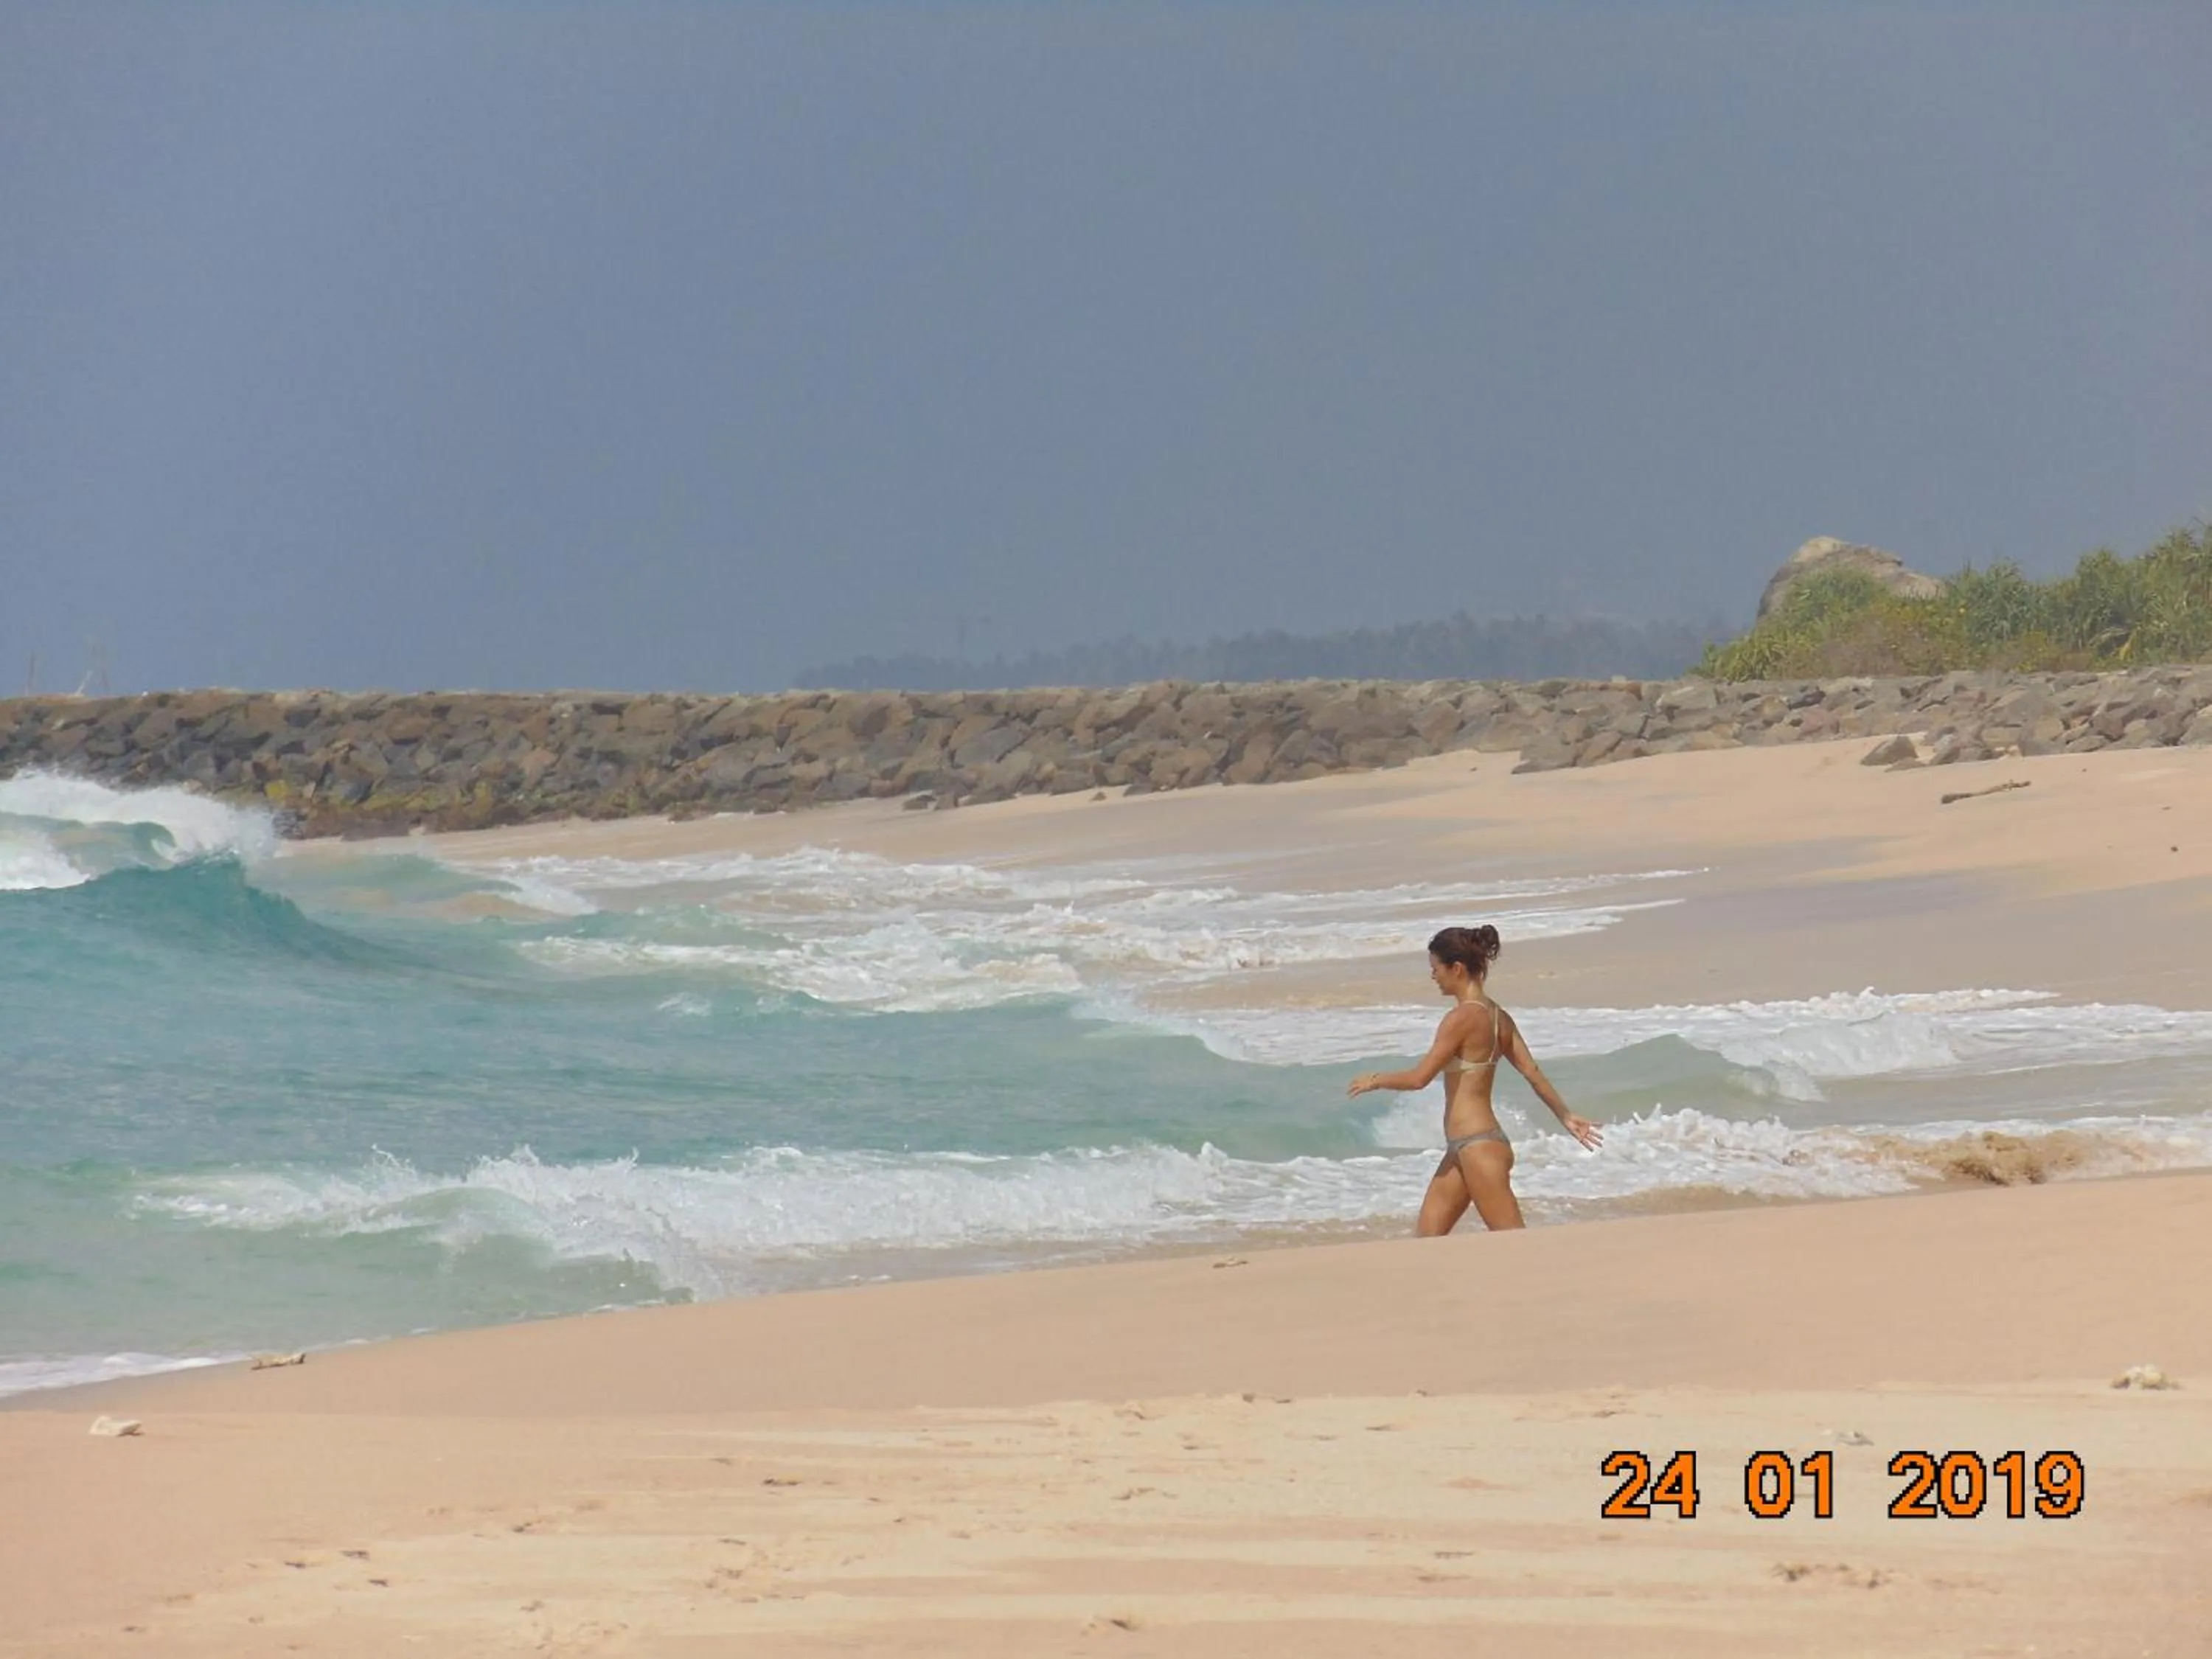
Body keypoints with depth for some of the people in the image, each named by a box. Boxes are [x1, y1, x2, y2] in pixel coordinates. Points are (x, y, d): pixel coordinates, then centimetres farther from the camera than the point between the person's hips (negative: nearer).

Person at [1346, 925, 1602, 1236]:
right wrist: (1567, 1117, 22)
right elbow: (1533, 1072, 14)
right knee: (1426, 1237, 11)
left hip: (1478, 1147, -10)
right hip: (1463, 1149, 10)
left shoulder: (1462, 1018, -17)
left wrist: (1375, 1080, 0)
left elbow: (1420, 1078, -17)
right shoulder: (1497, 1017, 9)